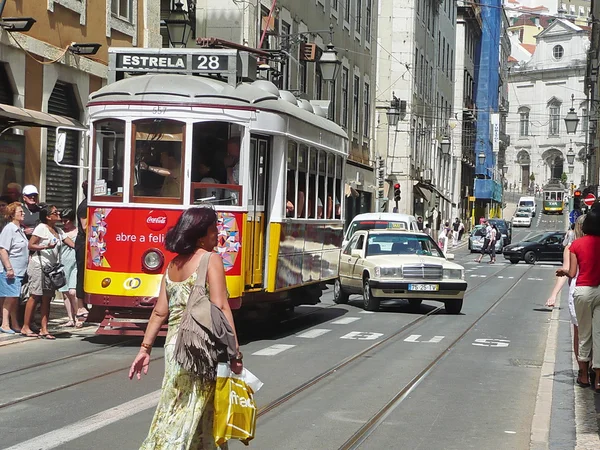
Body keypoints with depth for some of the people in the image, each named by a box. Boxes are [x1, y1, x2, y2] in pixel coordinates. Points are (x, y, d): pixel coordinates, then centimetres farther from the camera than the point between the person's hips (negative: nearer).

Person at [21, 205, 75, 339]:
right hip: (39, 266, -7)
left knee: (47, 298, 3)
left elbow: (71, 243, 12)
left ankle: (44, 329, 3)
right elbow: (30, 245, -10)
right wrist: (46, 247, -22)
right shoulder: (41, 228, -5)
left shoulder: (59, 231, 17)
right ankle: (26, 327, -1)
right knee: (35, 296, -6)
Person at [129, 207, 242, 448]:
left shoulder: (173, 265, 14)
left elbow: (160, 312, 11)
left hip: (174, 344, 7)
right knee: (189, 413, -1)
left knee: (175, 408, 16)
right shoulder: (210, 260, -7)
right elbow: (220, 308, -15)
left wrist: (145, 348, 14)